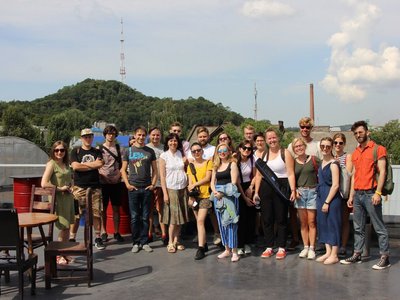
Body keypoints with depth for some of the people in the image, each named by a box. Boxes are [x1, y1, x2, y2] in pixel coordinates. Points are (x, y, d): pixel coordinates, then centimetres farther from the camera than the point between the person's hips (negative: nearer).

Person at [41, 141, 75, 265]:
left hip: (68, 198, 7)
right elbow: (44, 183, -20)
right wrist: (60, 188, -14)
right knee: (63, 227, -3)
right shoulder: (51, 164, -10)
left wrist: (70, 187, 9)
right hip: (58, 199, -7)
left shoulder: (65, 164, 12)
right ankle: (59, 255, 11)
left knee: (67, 227, 11)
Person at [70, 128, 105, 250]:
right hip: (79, 187, -2)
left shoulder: (97, 152, 13)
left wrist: (82, 164, -4)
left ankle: (98, 238, 12)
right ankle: (72, 238, 5)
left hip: (95, 187, 2)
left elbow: (100, 164, -6)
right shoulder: (76, 151, 7)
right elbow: (75, 166, -9)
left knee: (97, 213, 2)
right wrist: (93, 165, -4)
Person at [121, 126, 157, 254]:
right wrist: (127, 184, -4)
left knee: (145, 217, 5)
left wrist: (153, 184, -2)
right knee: (134, 217, 3)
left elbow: (154, 169, 10)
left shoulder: (150, 151, 7)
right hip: (133, 188, -1)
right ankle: (136, 242, 11)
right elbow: (123, 170, 7)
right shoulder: (129, 151, 5)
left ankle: (145, 242, 13)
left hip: (147, 188, 1)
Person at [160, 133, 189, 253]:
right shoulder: (164, 156, -3)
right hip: (171, 189, -3)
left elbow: (185, 170, 11)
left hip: (183, 189, 4)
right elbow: (162, 176, -6)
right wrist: (165, 193, -10)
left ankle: (176, 240, 16)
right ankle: (171, 243, 7)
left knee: (180, 216, 6)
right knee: (173, 217, -2)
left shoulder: (181, 154, 7)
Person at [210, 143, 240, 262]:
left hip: (229, 196, -6)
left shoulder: (232, 164, -1)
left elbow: (234, 182, -10)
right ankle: (227, 249, 17)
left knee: (230, 223, -7)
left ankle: (234, 251, -3)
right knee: (222, 223, 8)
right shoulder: (216, 166, 16)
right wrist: (215, 192, -7)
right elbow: (212, 182, 13)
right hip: (217, 196, 6)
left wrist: (223, 193, -17)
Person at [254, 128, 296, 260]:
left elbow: (291, 174, -7)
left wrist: (293, 190, -15)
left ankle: (281, 248, 11)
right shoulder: (263, 154, 12)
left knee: (281, 218, 1)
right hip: (265, 188, 4)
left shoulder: (285, 153, -1)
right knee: (267, 219, 6)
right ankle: (269, 247, 16)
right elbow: (259, 175, 12)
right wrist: (256, 192, 6)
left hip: (281, 187, -4)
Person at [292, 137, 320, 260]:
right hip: (300, 193, 3)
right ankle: (305, 247, 14)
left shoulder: (314, 160, 0)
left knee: (311, 222, -1)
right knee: (303, 223, 6)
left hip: (313, 191, -2)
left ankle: (312, 249, 5)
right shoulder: (293, 162, 8)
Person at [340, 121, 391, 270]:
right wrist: (351, 196, 13)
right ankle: (357, 254, 19)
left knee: (379, 228, -2)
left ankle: (385, 257, 3)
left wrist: (377, 193, -17)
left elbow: (382, 172, -10)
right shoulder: (355, 153, 16)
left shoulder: (378, 149, -4)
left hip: (371, 194, -7)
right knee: (358, 228, 12)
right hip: (357, 194, 7)